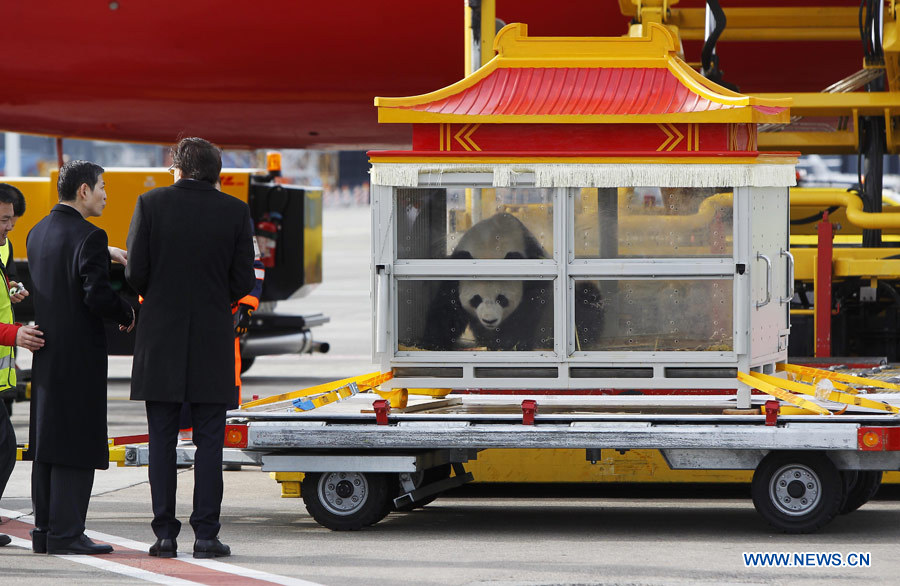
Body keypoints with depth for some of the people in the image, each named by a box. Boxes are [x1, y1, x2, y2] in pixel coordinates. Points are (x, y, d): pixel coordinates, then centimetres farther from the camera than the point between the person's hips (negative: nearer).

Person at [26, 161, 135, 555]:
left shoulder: (37, 233, 10)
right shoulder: (89, 237, -15)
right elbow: (97, 295, -22)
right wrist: (127, 314, -3)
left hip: (45, 355, 8)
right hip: (79, 354, -8)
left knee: (47, 441, 12)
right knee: (78, 444, -5)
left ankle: (45, 530, 15)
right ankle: (66, 533, -6)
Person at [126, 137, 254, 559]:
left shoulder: (151, 203, -2)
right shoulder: (235, 211, 0)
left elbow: (135, 271, -5)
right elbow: (244, 280, -1)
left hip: (161, 335, 0)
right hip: (213, 339, 0)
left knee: (162, 441, 5)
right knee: (209, 441, 3)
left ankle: (165, 535, 4)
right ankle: (206, 533, 0)